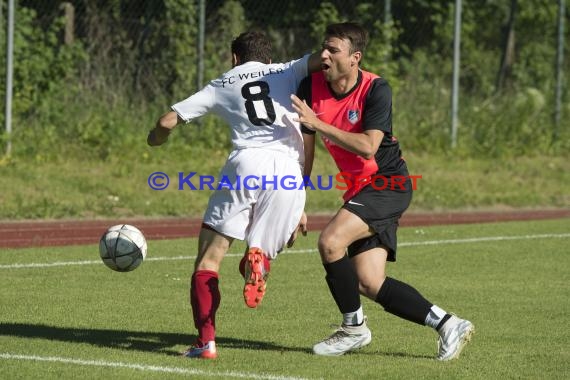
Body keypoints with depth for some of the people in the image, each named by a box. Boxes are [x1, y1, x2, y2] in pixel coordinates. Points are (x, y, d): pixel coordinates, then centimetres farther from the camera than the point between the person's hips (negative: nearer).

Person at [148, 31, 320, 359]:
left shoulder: (222, 85, 24)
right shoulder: (287, 72, 25)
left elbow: (168, 120, 21)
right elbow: (322, 59, 5)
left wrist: (158, 138, 44)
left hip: (245, 164, -1)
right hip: (288, 169, 1)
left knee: (208, 258, 8)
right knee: (261, 254, 16)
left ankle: (206, 340, -9)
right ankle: (257, 259, -23)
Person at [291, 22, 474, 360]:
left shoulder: (376, 89, -17)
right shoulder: (311, 87, -2)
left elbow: (368, 145, -28)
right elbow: (304, 149, 7)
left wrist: (318, 123, -29)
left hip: (388, 183, -6)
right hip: (359, 189, 6)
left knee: (330, 241, -25)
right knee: (369, 284, -3)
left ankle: (354, 328, -6)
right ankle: (447, 324, 8)